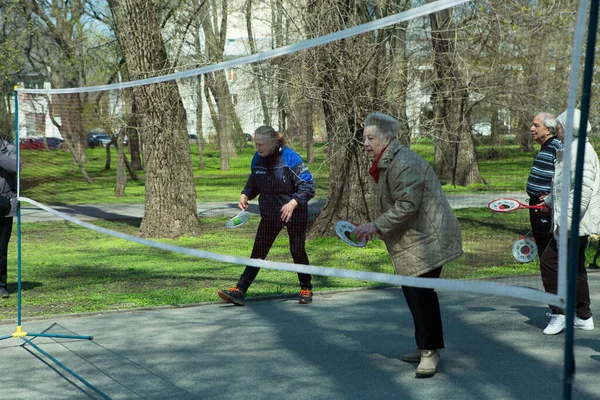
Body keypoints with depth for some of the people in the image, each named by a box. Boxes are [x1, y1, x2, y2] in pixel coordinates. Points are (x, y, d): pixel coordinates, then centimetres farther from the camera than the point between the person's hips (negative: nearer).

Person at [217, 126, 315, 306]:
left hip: (294, 215, -5)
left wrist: (293, 203, -33)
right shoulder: (258, 159, -1)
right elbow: (253, 183, 14)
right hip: (269, 215, 5)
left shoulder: (290, 158, -19)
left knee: (297, 251, 4)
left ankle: (306, 289, 26)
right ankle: (239, 291, -4)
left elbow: (308, 186, -19)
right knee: (258, 252, 0)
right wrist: (245, 196, -6)